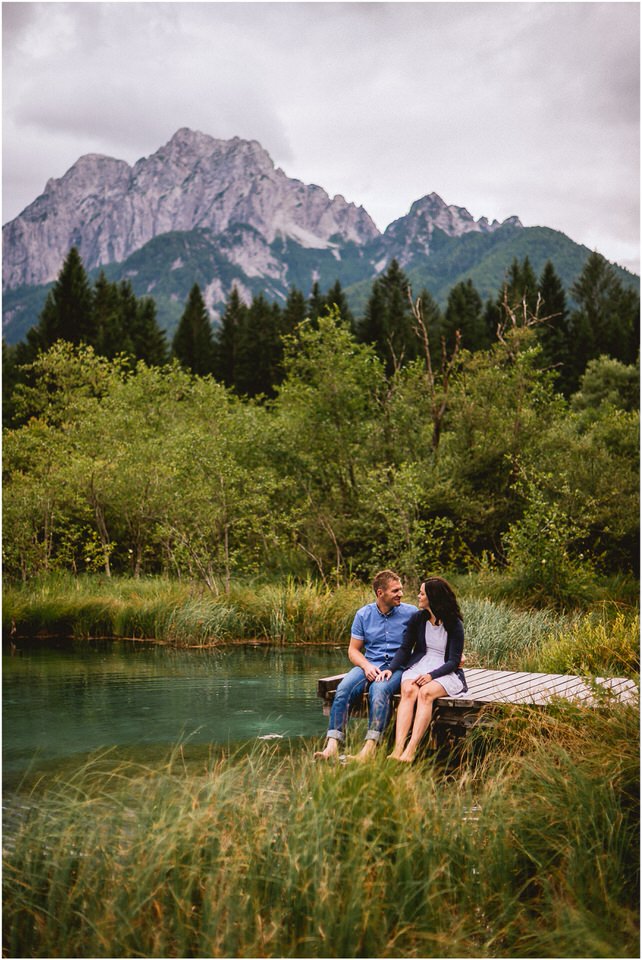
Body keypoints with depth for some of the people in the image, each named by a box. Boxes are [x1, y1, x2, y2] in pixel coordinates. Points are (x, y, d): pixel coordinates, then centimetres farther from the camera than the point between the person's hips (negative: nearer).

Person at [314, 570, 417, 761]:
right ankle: (332, 745, -34)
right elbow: (353, 650, 12)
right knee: (343, 689, -26)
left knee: (379, 689, -36)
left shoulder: (411, 613, 3)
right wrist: (366, 666, -10)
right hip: (369, 665, 3)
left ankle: (370, 746, -44)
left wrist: (395, 668, -12)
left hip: (397, 667, -3)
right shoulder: (363, 614, 9)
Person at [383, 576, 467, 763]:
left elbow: (454, 661, -6)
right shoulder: (417, 618, 8)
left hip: (445, 672, -3)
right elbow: (405, 649, 10)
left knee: (426, 692, -35)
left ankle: (410, 751, -44)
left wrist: (431, 675, -21)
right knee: (408, 691, -31)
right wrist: (391, 669, -8)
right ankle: (398, 749, -45)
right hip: (419, 666, 3)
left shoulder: (454, 624, -3)